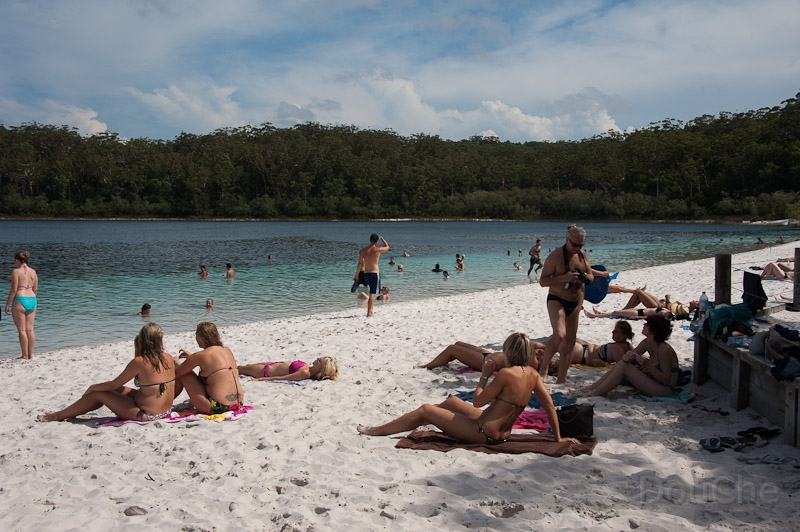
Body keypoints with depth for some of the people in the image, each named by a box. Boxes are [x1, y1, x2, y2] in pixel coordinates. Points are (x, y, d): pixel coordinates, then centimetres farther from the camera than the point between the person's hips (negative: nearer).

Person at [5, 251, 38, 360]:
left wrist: (7, 304, -4)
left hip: (20, 300, -6)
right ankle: (30, 354, 13)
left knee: (22, 330, 0)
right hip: (32, 301, 6)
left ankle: (25, 356, 1)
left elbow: (14, 290, -11)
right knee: (30, 329, 9)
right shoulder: (33, 271, 10)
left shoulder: (16, 271, -7)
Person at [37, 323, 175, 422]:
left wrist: (93, 387, 9)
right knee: (117, 390, 22)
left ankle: (59, 416, 27)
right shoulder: (168, 358, 0)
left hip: (146, 415, -7)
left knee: (98, 393, 8)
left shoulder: (139, 361, -19)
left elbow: (113, 384, -8)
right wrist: (138, 352, 10)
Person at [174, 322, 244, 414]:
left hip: (217, 408, -7)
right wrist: (191, 356, 36)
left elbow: (175, 374, 0)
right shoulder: (227, 351, 9)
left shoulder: (201, 355, -10)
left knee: (183, 373, 8)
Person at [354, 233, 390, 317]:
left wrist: (356, 275, 11)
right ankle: (369, 313, -7)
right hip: (375, 273, -5)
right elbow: (387, 247, 11)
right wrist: (382, 238, 22)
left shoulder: (363, 250, 1)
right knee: (372, 293, -3)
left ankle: (370, 311, 26)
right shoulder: (378, 249, -10)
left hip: (366, 273, 5)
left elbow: (359, 264, 3)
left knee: (372, 292, 21)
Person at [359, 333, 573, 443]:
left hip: (482, 433, -8)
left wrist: (484, 376, -5)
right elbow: (550, 406, -1)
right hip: (501, 434, 8)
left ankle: (378, 430, 19)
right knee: (451, 401, 28)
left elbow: (477, 401, -18)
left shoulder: (506, 373, -24)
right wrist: (558, 438, 7)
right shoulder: (533, 375, -3)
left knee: (425, 410, 5)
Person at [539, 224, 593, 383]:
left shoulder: (583, 255, 4)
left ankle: (561, 378, 22)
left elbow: (591, 275, 16)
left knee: (569, 342, 10)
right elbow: (543, 281, -16)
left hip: (575, 303, 7)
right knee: (559, 335, -29)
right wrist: (565, 278, -29)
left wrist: (586, 278, -10)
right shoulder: (555, 256, -15)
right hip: (556, 300, -7)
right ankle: (544, 365, -5)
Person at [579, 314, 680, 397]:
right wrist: (627, 357, -23)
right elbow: (626, 358, 2)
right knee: (622, 363, -2)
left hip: (664, 390, -8)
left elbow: (666, 380, -21)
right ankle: (589, 389, -4)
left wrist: (648, 365, -32)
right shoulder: (646, 343, 3)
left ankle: (593, 394, -16)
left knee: (624, 367, -19)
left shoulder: (665, 350, -21)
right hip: (652, 383, 9)